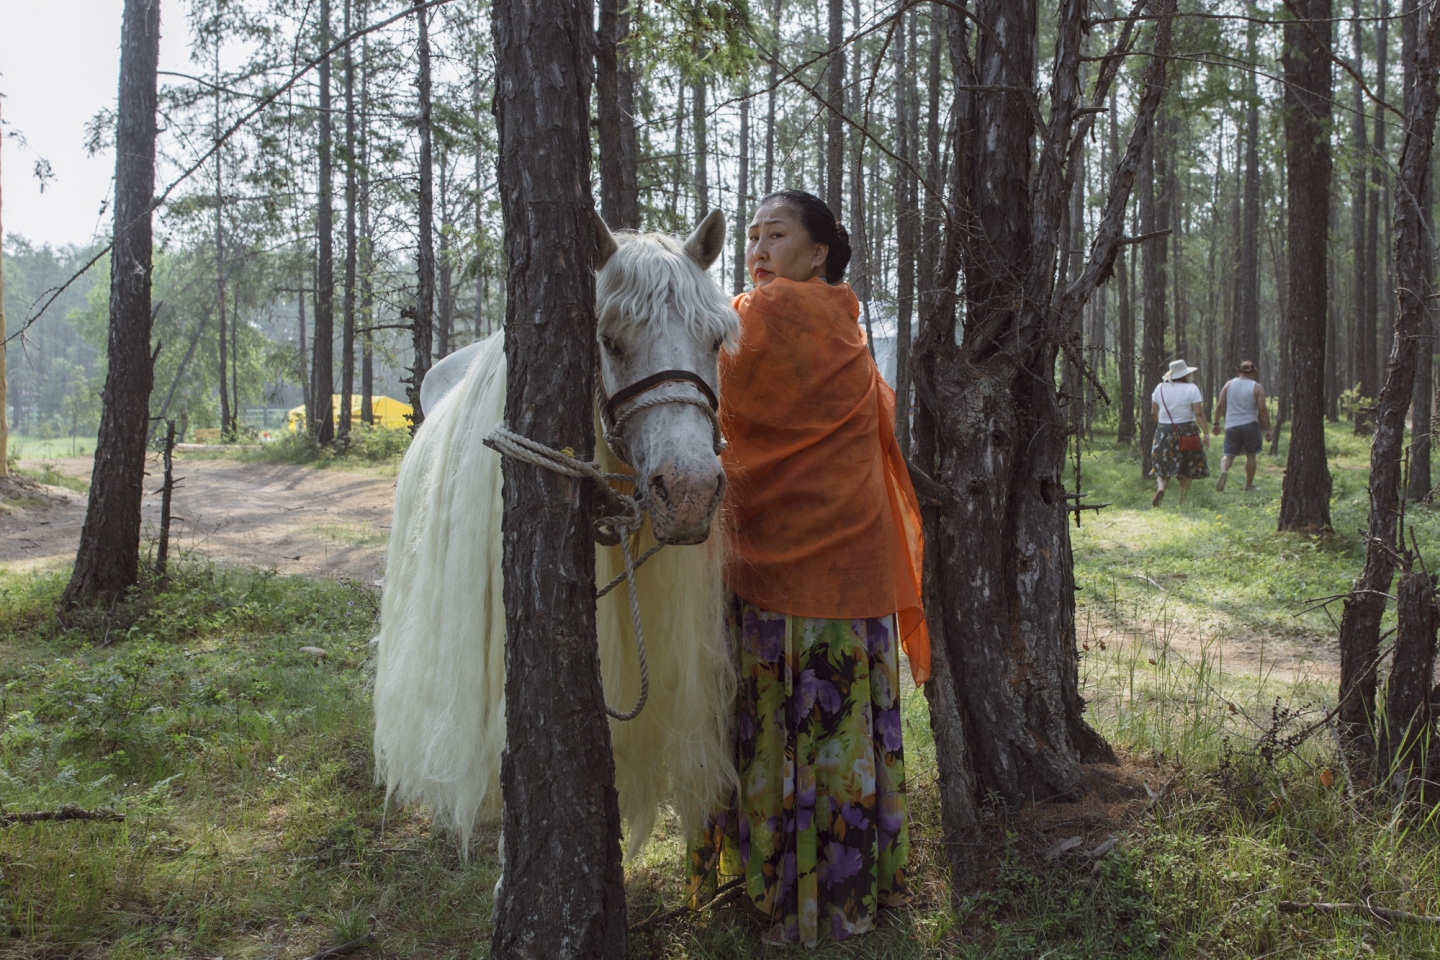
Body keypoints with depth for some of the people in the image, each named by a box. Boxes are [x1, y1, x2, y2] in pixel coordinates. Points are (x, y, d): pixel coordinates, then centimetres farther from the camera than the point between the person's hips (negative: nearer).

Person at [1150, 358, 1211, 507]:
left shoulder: (1160, 388, 4)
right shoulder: (1191, 389, -7)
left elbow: (1154, 412, 7)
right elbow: (1199, 413, -13)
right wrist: (1206, 434, -10)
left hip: (1164, 431, 2)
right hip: (1187, 432, -2)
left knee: (1164, 467, 7)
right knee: (1186, 469, 10)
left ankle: (1161, 488, -22)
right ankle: (1182, 502, 10)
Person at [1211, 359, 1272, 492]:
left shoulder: (1229, 385, 5)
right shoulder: (1257, 387, -3)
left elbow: (1219, 405, 3)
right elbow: (1262, 409, -7)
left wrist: (1216, 423, 12)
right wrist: (1268, 429, -4)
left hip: (1231, 426, 2)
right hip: (1250, 425, -2)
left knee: (1228, 454, 4)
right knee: (1250, 455, 11)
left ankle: (1223, 471, -27)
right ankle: (1249, 485, 16)